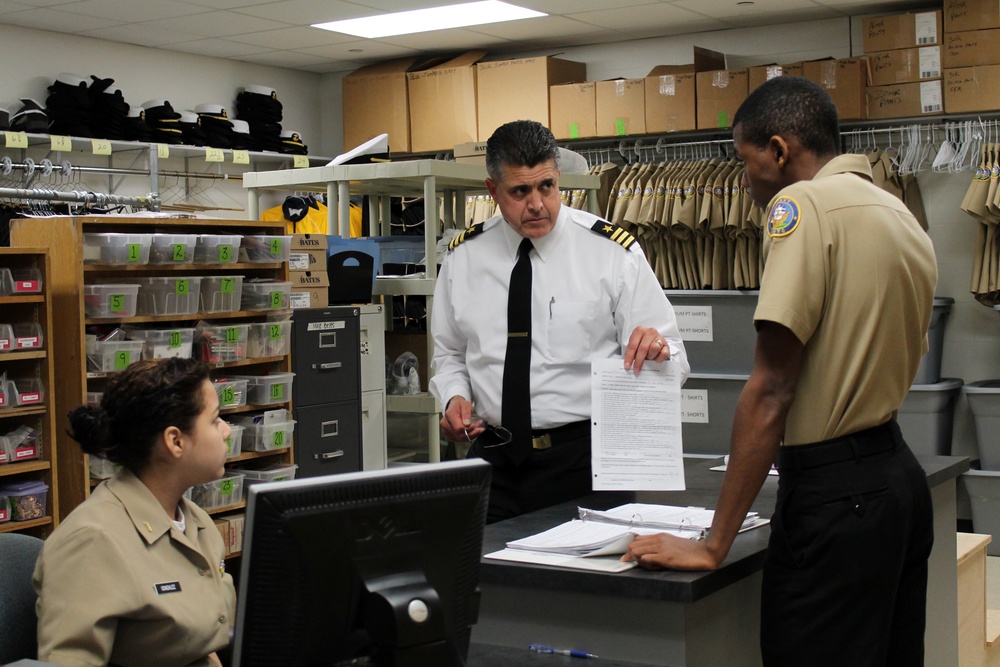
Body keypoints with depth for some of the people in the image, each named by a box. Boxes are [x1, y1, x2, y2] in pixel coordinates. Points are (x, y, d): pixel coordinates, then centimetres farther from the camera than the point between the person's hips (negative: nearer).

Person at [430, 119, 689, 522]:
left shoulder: (613, 252, -5)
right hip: (494, 455, 3)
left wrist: (656, 349, -27)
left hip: (585, 456, -2)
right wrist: (454, 396, -4)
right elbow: (449, 353, 16)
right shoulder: (463, 257, 5)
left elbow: (675, 363, -5)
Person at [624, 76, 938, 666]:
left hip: (835, 491, -9)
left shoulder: (805, 204, -13)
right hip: (899, 476, 9)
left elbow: (770, 393, -18)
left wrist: (714, 545, -16)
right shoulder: (903, 219, 14)